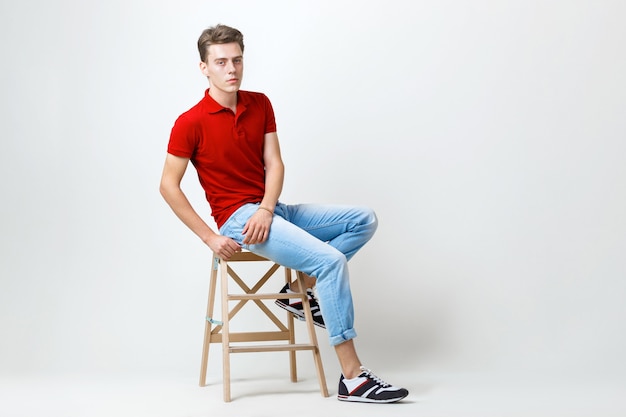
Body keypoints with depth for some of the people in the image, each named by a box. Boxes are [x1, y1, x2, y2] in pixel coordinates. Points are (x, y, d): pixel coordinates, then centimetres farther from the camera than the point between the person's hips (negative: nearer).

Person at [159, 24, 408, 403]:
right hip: (238, 218, -7)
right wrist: (210, 237, -12)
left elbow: (274, 164, 5)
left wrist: (266, 209, -15)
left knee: (363, 220, 1)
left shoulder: (260, 105, 9)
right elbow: (169, 186, -7)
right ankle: (352, 378, -24)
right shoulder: (190, 123, -9)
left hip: (270, 211, 7)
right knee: (330, 260, -25)